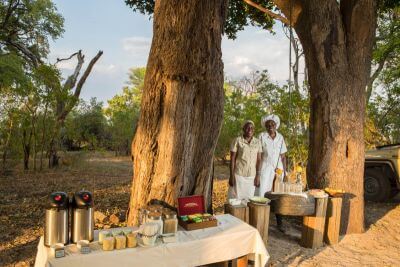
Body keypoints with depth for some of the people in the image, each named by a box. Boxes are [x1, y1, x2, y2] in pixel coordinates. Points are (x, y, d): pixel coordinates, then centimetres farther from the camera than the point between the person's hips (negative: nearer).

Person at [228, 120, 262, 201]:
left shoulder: (257, 142, 4)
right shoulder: (237, 140, -6)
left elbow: (258, 159, 4)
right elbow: (232, 159, -6)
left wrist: (258, 175, -1)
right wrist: (231, 175, -9)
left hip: (251, 176, 3)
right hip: (239, 174, -3)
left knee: (249, 199, 8)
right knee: (236, 198, 2)